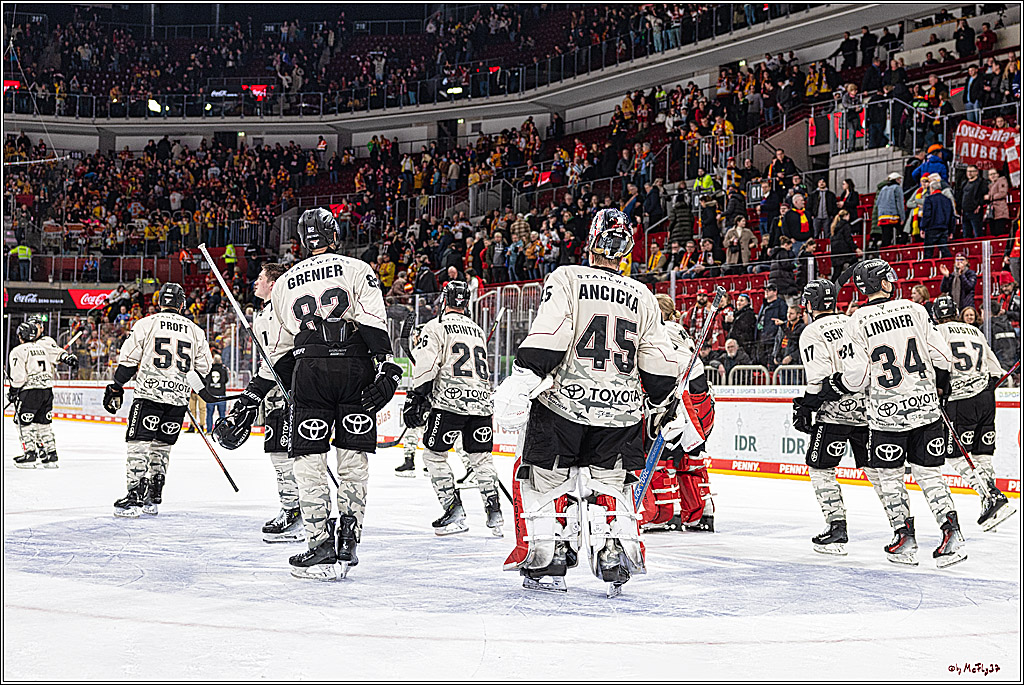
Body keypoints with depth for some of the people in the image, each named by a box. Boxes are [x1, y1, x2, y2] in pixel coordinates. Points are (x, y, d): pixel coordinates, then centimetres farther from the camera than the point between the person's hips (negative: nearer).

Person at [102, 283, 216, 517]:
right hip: (179, 398, 4)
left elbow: (128, 360, -1)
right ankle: (153, 498, 16)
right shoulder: (195, 331, 10)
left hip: (149, 394, -4)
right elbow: (203, 366, 15)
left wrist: (116, 388, 8)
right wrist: (205, 392, 32)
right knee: (162, 446, 14)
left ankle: (135, 497, -12)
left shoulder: (146, 324, 1)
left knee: (139, 443, -3)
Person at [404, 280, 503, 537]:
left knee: (433, 454, 6)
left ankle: (454, 511, 0)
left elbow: (426, 366, -9)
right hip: (481, 400, 6)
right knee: (481, 456, 14)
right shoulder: (477, 330, 22)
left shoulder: (436, 326, 1)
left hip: (450, 400, -6)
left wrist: (416, 399, -7)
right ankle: (494, 513, 9)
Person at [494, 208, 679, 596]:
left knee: (543, 480, 10)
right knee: (609, 483, 18)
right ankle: (615, 563, 7)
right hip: (619, 414, 4)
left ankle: (547, 565, 8)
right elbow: (660, 364, 11)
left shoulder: (567, 278, -3)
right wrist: (661, 404, 27)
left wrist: (523, 381, -16)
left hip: (563, 404, -3)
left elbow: (548, 337, -15)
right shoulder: (643, 298, 9)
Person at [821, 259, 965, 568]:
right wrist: (942, 384, 21)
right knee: (928, 472, 9)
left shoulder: (857, 322, -6)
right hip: (926, 405, 3)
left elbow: (856, 376, -7)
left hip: (886, 413, -2)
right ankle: (951, 532, 0)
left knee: (889, 474, 12)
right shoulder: (914, 309, 1)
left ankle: (905, 537, 11)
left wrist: (829, 390, 10)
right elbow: (941, 354, 2)